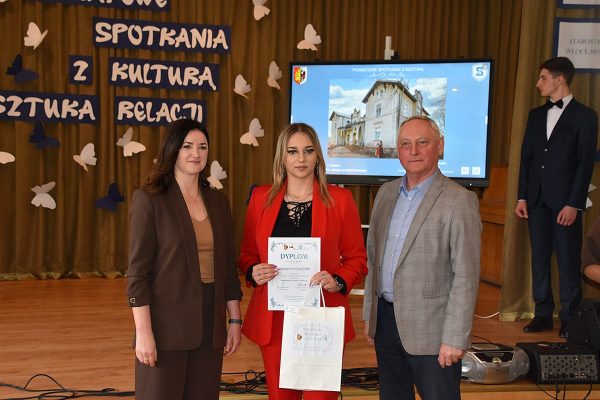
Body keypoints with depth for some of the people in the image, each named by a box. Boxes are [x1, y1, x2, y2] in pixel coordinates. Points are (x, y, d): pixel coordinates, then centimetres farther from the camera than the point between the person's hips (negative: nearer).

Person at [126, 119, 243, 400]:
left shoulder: (217, 201, 9)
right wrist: (143, 332, -16)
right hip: (166, 324, -5)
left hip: (210, 324, 5)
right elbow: (137, 272, -11)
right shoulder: (149, 199, -7)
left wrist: (235, 320, 9)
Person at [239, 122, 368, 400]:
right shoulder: (261, 198, 6)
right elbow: (247, 255, 13)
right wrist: (253, 272, -9)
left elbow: (357, 259, 4)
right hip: (273, 317, 2)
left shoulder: (339, 199, 0)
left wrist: (338, 281, -14)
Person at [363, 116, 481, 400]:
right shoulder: (386, 193, 8)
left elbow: (466, 277, -14)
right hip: (385, 321, 6)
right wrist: (369, 315, 13)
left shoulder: (460, 201, -12)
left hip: (431, 329, -6)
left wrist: (454, 339, -17)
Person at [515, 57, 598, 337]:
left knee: (568, 261, 0)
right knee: (539, 258, 8)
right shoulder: (537, 114, 13)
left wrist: (574, 204, -13)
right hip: (537, 199, 5)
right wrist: (522, 196, 6)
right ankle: (543, 314, 16)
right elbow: (526, 156, 13)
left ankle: (569, 319, 9)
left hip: (565, 200, -5)